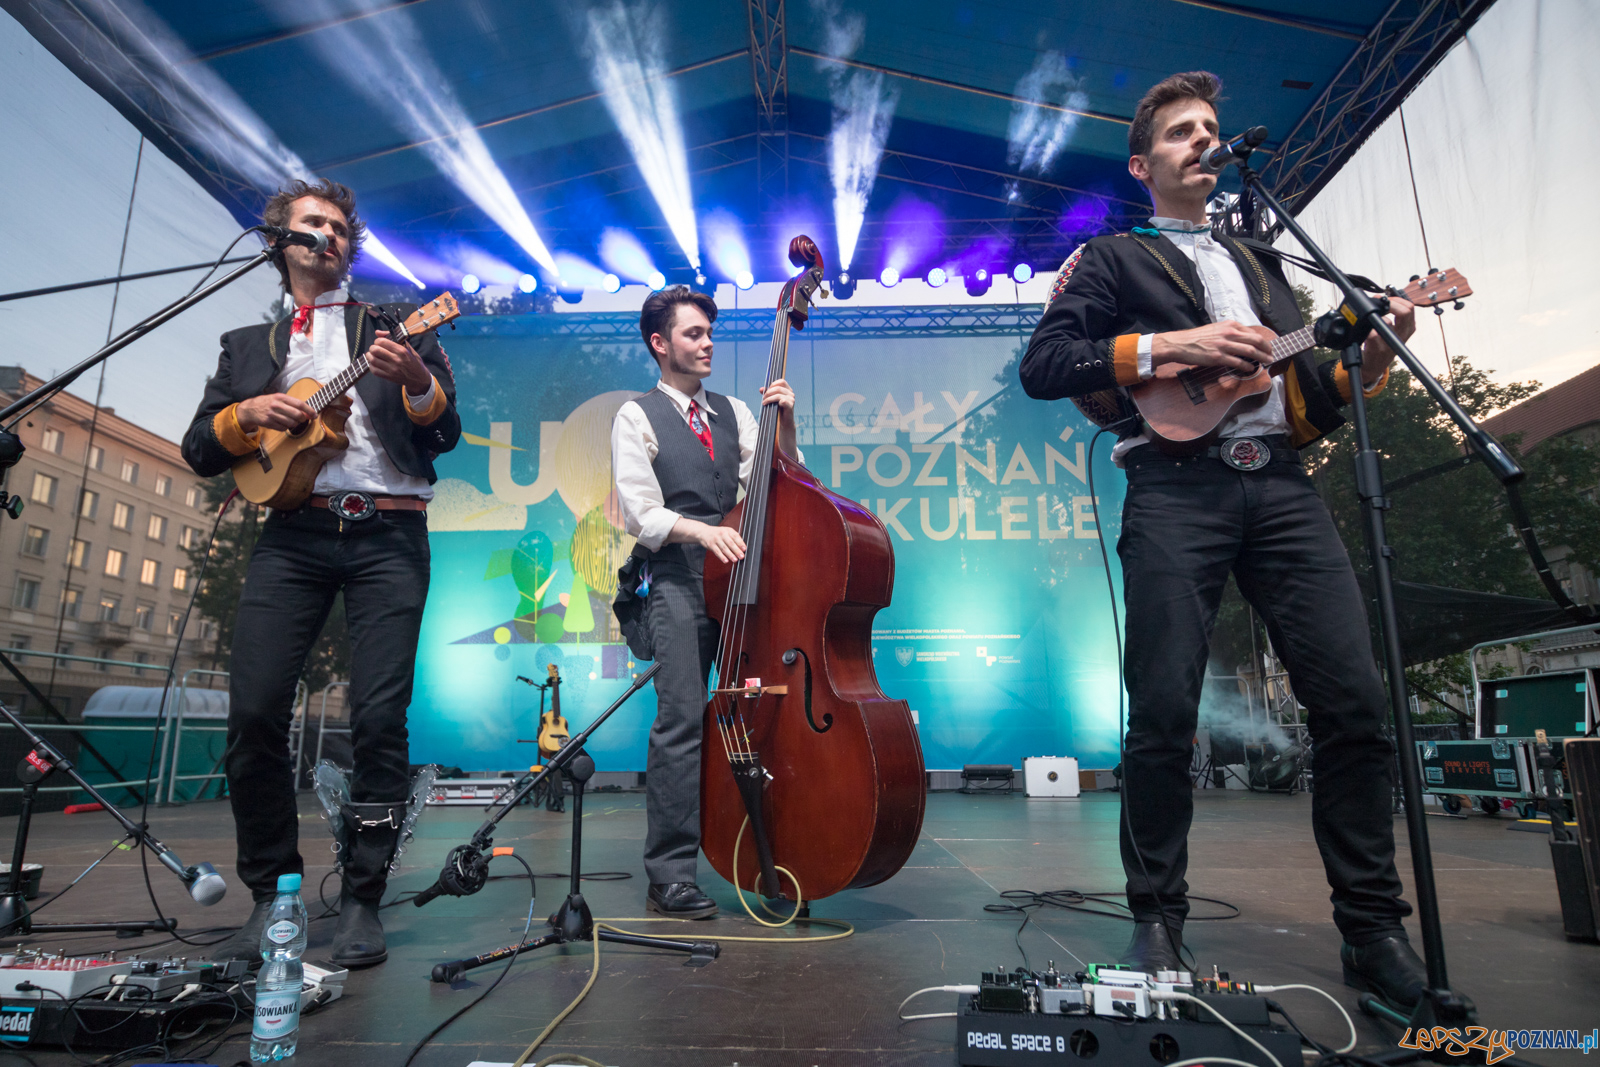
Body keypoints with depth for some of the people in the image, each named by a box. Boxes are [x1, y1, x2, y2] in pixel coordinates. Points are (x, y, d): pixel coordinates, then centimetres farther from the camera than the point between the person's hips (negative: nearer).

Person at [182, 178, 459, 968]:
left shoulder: (396, 325, 17)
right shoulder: (248, 345, 23)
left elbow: (445, 436, 5)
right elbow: (199, 450, 17)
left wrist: (417, 380, -15)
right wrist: (249, 413, -3)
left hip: (387, 533, -2)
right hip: (292, 533, 2)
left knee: (379, 717, -9)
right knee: (253, 711, -9)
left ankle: (361, 901, 4)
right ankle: (271, 896, 9)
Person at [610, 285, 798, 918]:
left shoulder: (734, 412, 20)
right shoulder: (636, 417, 5)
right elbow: (640, 513, -5)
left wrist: (785, 425, -1)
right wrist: (701, 530, -21)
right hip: (676, 582, -4)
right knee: (682, 719, -11)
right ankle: (670, 876, -2)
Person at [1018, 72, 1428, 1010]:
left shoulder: (1262, 266, 31)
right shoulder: (1111, 259, 16)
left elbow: (1312, 401, 27)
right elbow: (1043, 365, -2)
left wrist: (1371, 362, 7)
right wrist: (1170, 346, -9)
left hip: (1282, 484, 5)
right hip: (1177, 490, -4)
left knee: (1358, 700, -4)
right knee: (1165, 711, -9)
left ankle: (1374, 925, 10)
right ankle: (1158, 921, 6)